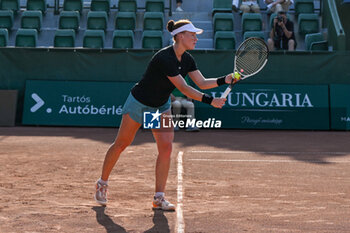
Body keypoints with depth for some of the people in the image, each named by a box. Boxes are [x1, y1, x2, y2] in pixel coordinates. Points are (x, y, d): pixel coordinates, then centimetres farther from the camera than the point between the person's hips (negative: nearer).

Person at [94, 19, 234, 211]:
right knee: (121, 144, 7)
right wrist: (210, 101, -34)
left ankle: (159, 198, -2)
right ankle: (102, 183, 29)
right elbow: (184, 89, -32)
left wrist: (226, 79, -17)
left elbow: (202, 83, -4)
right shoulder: (165, 58, -31)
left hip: (161, 107, 7)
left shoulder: (187, 60, -5)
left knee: (166, 147, -9)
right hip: (138, 103, -7)